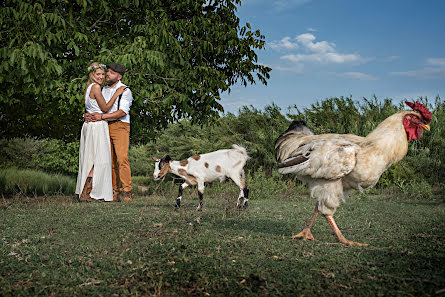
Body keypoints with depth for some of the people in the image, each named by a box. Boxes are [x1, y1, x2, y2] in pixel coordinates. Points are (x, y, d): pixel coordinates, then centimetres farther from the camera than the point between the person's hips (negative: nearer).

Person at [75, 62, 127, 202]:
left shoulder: (88, 88, 16)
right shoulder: (96, 87, -12)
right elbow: (105, 108, -9)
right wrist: (116, 94, -6)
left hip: (89, 126, 10)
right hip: (97, 126, -10)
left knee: (91, 160, 10)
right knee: (100, 160, -8)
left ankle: (85, 192, 11)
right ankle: (86, 194, -10)